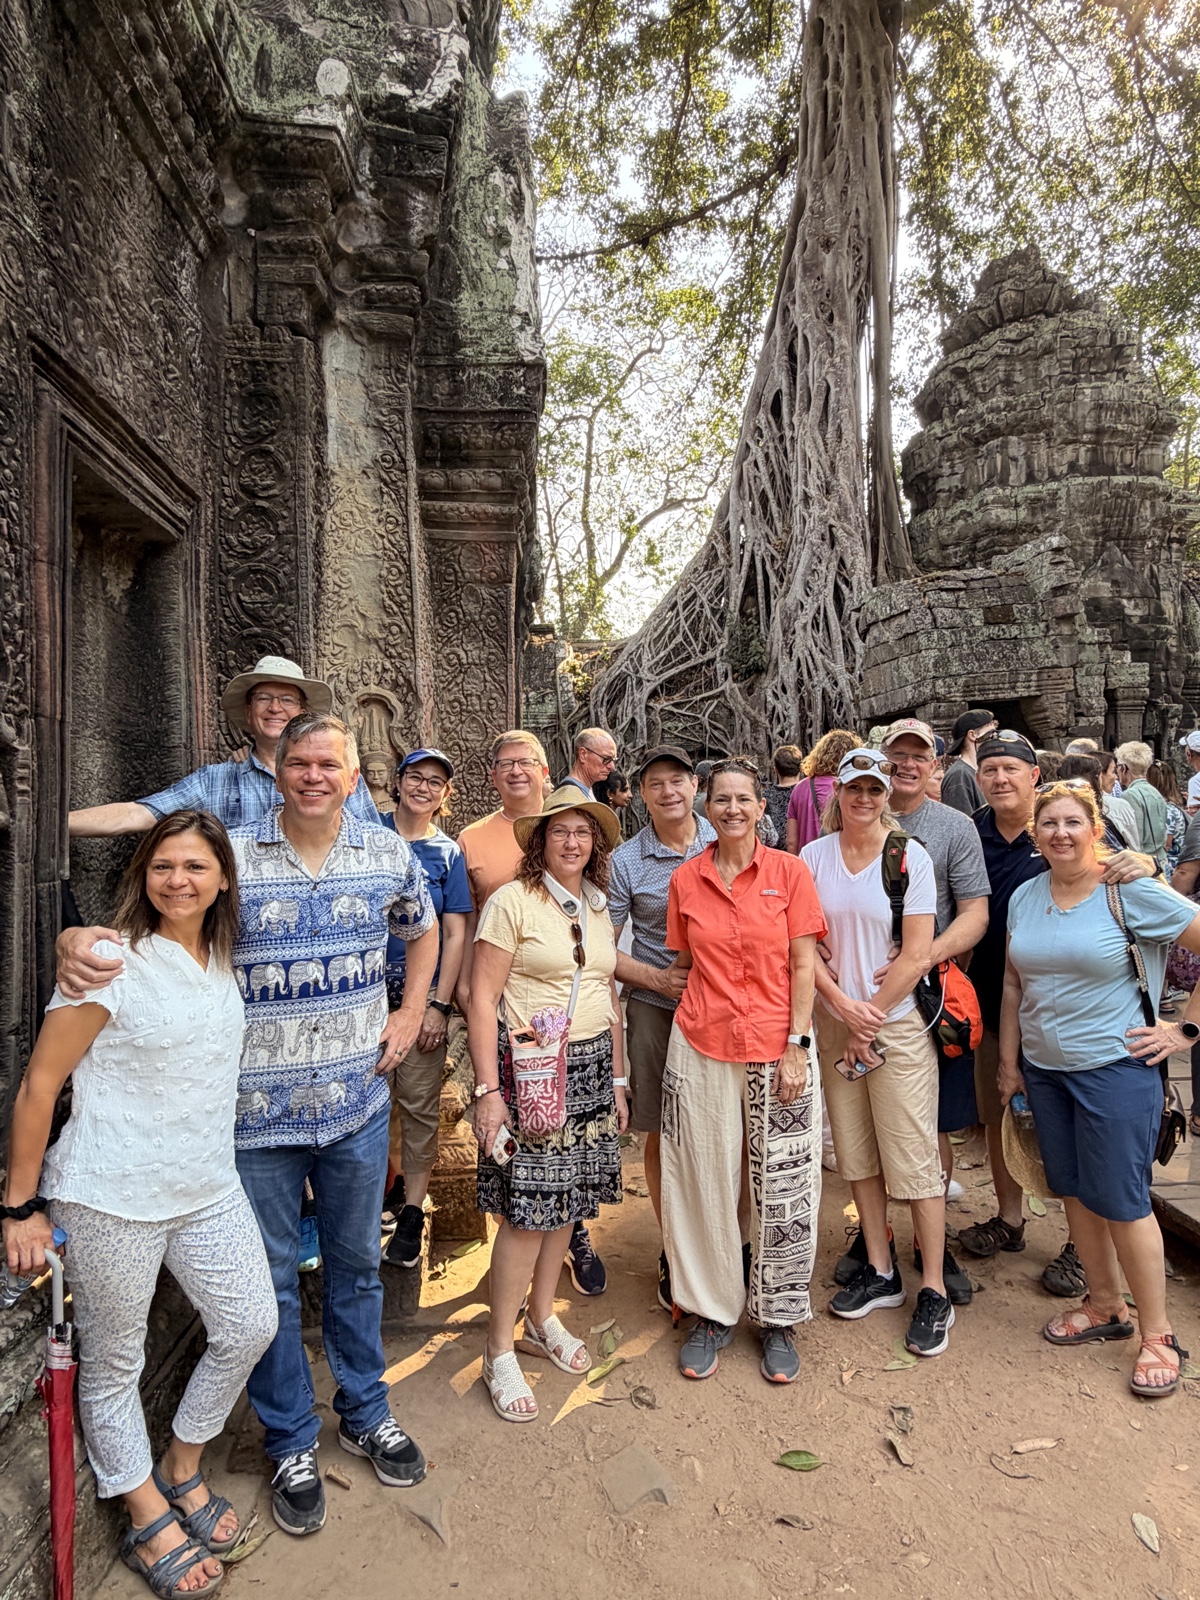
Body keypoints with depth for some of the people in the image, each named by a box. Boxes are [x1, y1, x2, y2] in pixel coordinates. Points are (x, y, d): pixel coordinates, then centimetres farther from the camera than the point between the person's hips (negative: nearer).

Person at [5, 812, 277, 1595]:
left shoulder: (223, 962, 3)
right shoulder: (112, 964, -17)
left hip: (209, 1188, 6)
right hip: (112, 1198, -6)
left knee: (251, 1327, 12)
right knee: (114, 1362, 12)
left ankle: (183, 1469, 38)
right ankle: (149, 1521, 36)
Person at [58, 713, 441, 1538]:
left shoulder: (389, 853, -1)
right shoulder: (232, 854, -10)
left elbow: (423, 927, 16)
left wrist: (411, 1014, 8)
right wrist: (78, 938, -29)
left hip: (357, 1100, 2)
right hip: (258, 1109, -2)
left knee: (356, 1262, 20)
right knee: (272, 1277, 13)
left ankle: (367, 1414, 42)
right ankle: (293, 1444, 36)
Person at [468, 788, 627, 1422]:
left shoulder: (598, 909, 11)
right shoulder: (513, 900, -10)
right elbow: (482, 999, -12)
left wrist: (617, 1078, 16)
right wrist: (488, 1088, -17)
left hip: (590, 1068, 6)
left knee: (567, 1200, 14)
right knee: (527, 1208, -3)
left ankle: (541, 1319, 34)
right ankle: (499, 1351, 16)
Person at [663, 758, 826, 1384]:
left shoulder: (790, 871, -2)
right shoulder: (685, 878, 3)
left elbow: (803, 966, -2)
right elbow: (685, 965, 11)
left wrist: (797, 1046, -8)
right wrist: (698, 1014, 2)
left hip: (776, 1049, -1)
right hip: (701, 1049, 1)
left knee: (782, 1189, 8)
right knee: (706, 1186, 10)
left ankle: (776, 1319, 29)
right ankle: (712, 1312, 30)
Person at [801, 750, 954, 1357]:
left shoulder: (911, 855, -6)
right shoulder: (813, 857, 2)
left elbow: (917, 954, -9)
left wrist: (871, 1018, -9)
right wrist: (844, 1007, -11)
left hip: (899, 1021, -3)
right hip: (835, 1019, 4)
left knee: (914, 1158, 0)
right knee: (856, 1152, 13)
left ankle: (934, 1293, 16)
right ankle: (880, 1272, 30)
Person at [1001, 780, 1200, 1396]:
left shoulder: (1131, 891, -12)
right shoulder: (1024, 898, 4)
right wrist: (1009, 1062, 10)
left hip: (1115, 1067, -5)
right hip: (1044, 1068, 5)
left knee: (1120, 1199, 1)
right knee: (1074, 1190, 15)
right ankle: (1105, 1306, 34)